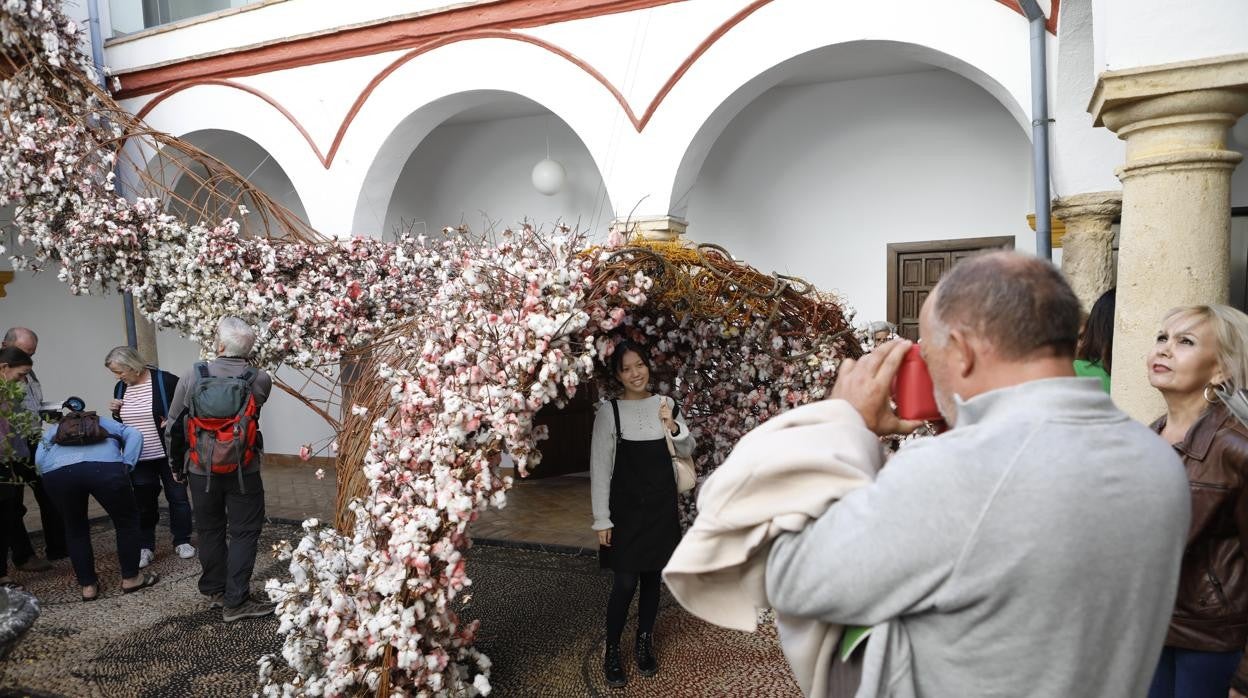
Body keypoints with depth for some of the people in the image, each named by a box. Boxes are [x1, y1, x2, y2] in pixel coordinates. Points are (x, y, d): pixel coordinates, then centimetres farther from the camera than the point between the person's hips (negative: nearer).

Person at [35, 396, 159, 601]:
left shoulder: (52, 429, 39)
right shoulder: (102, 421, 39)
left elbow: (39, 459, 18)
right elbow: (134, 434, 18)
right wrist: (126, 466, 10)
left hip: (57, 472, 2)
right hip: (105, 467, -2)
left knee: (75, 528, 25)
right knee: (127, 521, 19)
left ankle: (88, 586, 29)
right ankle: (131, 578, 25)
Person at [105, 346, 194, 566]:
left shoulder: (165, 381, -15)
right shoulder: (120, 387, 4)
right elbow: (121, 422, 17)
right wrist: (116, 412, -4)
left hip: (169, 454, -4)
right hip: (138, 458, 4)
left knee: (178, 496, 7)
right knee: (144, 502, 10)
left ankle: (182, 541, 21)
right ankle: (146, 547, 21)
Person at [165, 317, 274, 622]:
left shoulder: (193, 376, -8)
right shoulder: (261, 380, -12)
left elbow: (174, 426, -1)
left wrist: (176, 465, 12)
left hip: (201, 469, 2)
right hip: (243, 471, -2)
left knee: (210, 530, 18)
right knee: (244, 532, 6)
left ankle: (215, 591, 31)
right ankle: (236, 601, 6)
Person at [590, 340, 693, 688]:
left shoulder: (666, 404, 2)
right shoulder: (609, 411, -9)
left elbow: (687, 450, 6)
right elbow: (600, 467, -8)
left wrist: (674, 427, -15)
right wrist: (602, 519, -9)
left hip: (661, 505, 3)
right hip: (626, 509, -3)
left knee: (653, 577, 13)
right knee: (625, 583, -2)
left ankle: (645, 643, 32)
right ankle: (612, 652, 18)